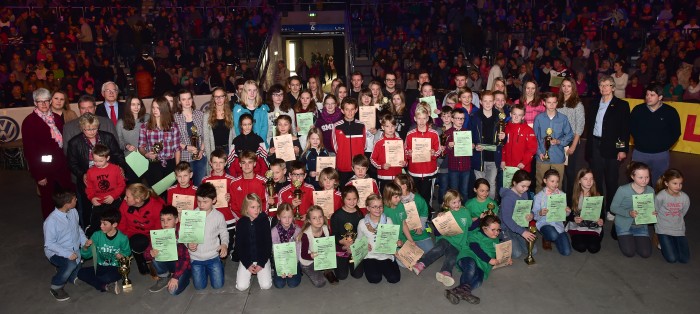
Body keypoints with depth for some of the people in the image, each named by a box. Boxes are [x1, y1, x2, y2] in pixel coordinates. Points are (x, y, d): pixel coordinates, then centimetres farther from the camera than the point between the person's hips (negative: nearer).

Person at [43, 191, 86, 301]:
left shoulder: (73, 211, -10)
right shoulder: (51, 221, -28)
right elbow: (49, 244, -23)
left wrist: (84, 241, -7)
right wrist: (67, 254, -31)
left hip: (74, 250, 7)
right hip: (56, 253, -6)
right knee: (71, 264, -35)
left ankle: (62, 269, 44)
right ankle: (56, 288, -9)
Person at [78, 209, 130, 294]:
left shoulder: (122, 238, -9)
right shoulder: (97, 235, -3)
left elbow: (127, 254, 5)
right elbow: (86, 255, 3)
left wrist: (122, 256, -17)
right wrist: (85, 247, -18)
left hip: (115, 268, -5)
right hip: (100, 267, 5)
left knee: (111, 277, -38)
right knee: (80, 272, -22)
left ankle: (93, 281, -11)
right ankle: (106, 286, -20)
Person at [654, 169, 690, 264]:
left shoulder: (685, 198, -6)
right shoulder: (660, 197, -16)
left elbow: (682, 214, 10)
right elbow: (655, 213, -2)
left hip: (679, 230, 4)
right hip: (664, 230, -3)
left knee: (685, 259, -4)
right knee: (672, 259, -11)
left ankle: (673, 242, 23)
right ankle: (663, 242, 19)